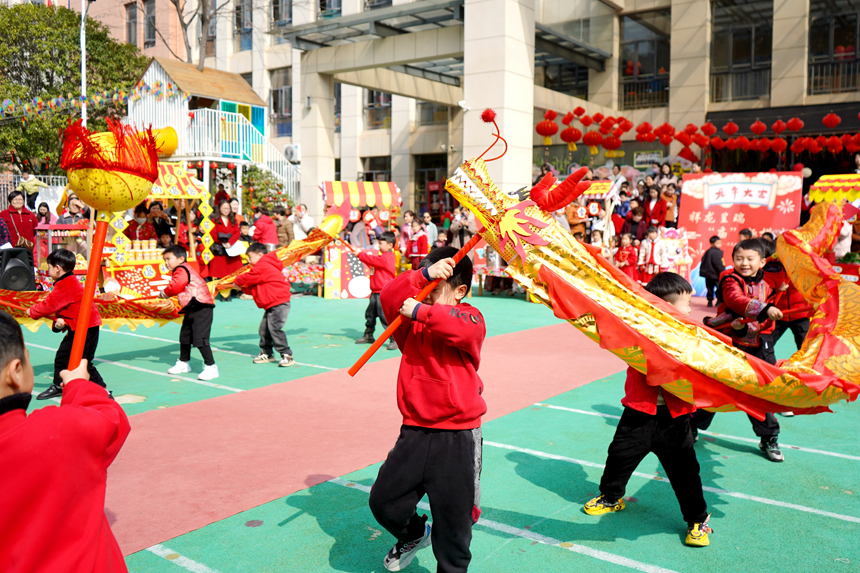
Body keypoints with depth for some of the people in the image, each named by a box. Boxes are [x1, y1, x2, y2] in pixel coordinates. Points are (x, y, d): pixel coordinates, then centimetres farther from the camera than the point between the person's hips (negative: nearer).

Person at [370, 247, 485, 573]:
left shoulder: (471, 316, -4)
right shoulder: (412, 321, 8)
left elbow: (463, 327, -29)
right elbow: (390, 297, -12)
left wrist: (420, 311, -23)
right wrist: (425, 273, -23)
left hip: (457, 436, -4)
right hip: (415, 431, 5)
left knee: (453, 520, 4)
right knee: (383, 499, 9)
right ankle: (414, 534, 40)